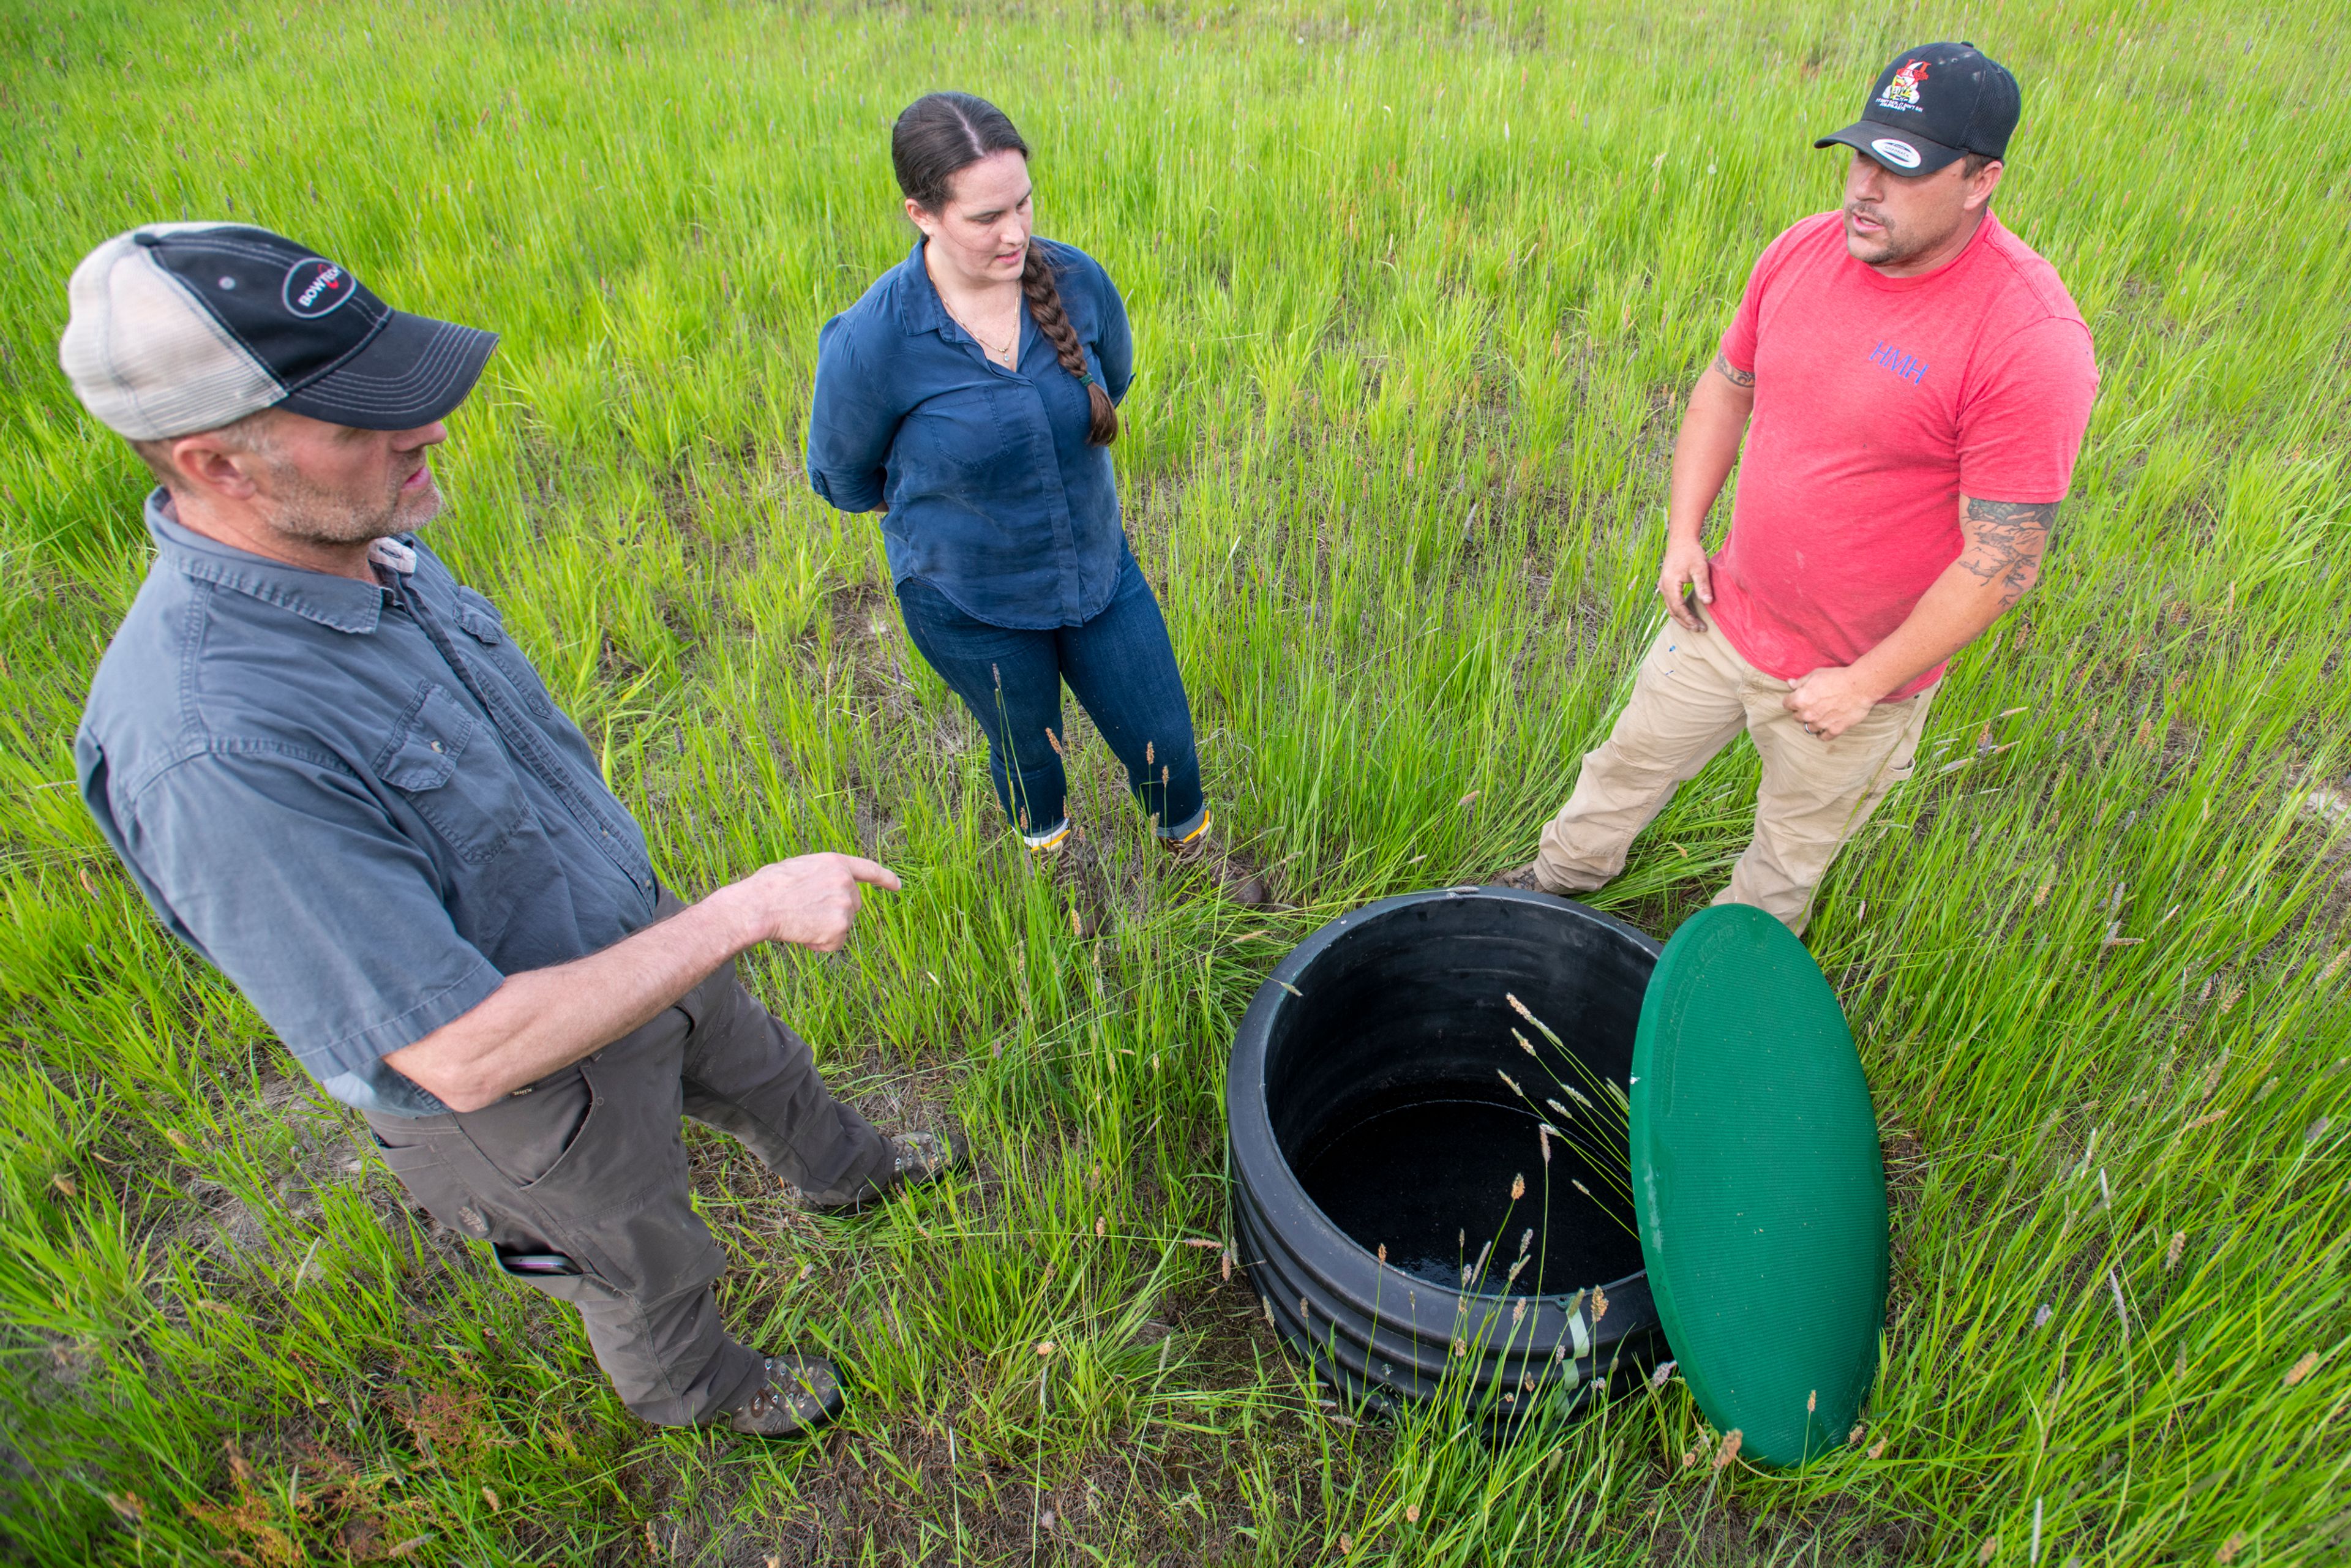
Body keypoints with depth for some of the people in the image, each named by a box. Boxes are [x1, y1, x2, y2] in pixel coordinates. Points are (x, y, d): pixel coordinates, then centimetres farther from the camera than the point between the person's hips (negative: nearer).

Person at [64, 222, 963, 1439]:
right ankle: (691, 1389, 57)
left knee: (760, 1069, 32)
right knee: (648, 1269, 23)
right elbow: (467, 1055, -37)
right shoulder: (215, 752, -40)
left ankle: (842, 1169, 65)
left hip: (630, 936, 7)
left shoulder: (363, 547, -13)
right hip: (533, 1102, -6)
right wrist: (745, 911, -34)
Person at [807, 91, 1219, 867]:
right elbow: (843, 477, -8)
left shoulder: (1075, 279, -16)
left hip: (1098, 567, 3)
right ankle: (1049, 853, 58)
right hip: (971, 607, -3)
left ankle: (1188, 842, 50)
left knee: (1164, 744, 14)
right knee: (1030, 753, 22)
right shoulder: (870, 342, -27)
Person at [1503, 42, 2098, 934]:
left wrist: (1866, 684, -18)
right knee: (1632, 760, 24)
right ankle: (1561, 877, 52)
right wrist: (1684, 533, 2)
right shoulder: (1805, 250, -7)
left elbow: (2003, 562, -23)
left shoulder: (2030, 341, -26)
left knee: (1793, 849, 20)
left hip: (1850, 673, -5)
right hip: (1723, 616, 5)